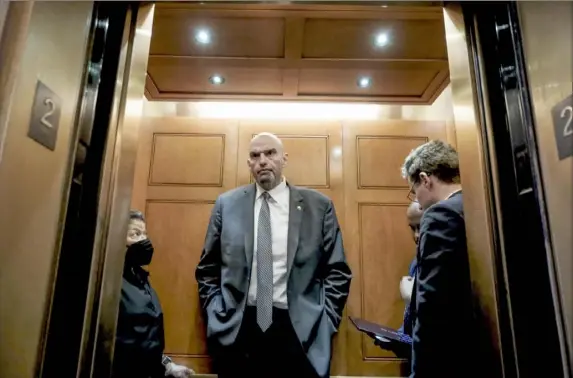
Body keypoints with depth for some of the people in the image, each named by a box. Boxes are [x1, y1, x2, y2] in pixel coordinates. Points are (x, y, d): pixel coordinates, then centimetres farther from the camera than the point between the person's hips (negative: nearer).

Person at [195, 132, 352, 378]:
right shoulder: (227, 204, 4)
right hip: (236, 330, 2)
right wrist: (215, 315, 0)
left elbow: (337, 271, 3)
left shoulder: (319, 206, 0)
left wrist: (325, 322, -4)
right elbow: (207, 269, 9)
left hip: (300, 331, -1)